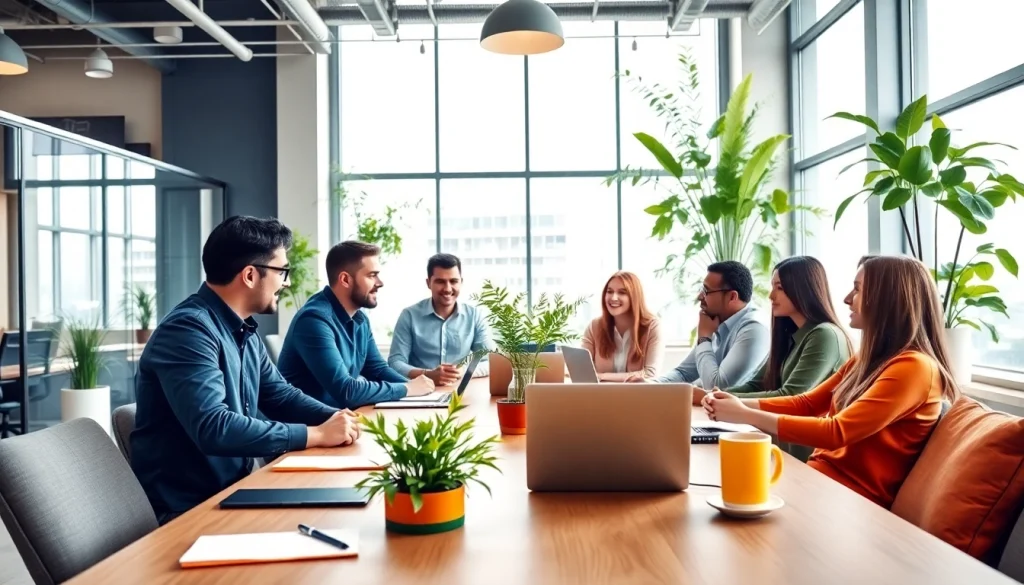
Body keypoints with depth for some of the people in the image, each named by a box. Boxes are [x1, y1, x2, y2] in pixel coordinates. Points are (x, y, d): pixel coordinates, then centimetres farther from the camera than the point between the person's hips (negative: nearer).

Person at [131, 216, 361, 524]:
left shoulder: (244, 332, 7)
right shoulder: (189, 329, -22)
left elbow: (280, 395, 16)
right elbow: (213, 428, -32)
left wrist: (334, 418, -3)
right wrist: (317, 434, -25)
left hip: (233, 492, 8)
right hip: (188, 510, -8)